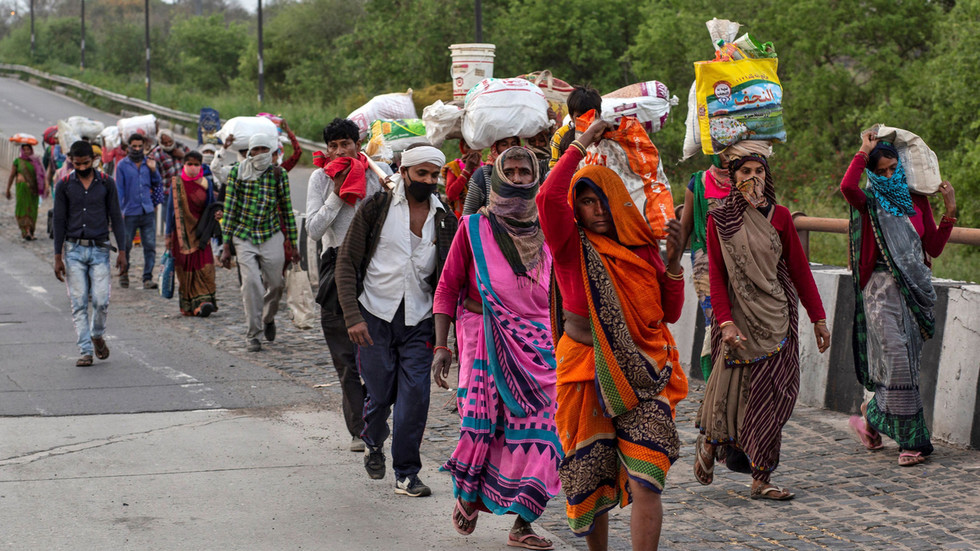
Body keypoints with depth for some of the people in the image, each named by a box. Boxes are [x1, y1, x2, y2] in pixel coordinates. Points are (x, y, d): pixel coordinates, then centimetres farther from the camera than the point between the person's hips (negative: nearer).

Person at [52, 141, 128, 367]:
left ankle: (98, 335, 21)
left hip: (99, 249, 0)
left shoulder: (106, 183, 3)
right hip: (74, 249, 0)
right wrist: (58, 257, 1)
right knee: (79, 304, -2)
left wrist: (122, 250, -1)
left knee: (101, 301, -8)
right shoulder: (64, 186, 3)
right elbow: (59, 221, 5)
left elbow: (116, 217, 5)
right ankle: (85, 351, 3)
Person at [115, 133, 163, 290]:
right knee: (125, 245, 5)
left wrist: (153, 170, -3)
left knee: (150, 246, -4)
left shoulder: (148, 163, 11)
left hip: (148, 212, 2)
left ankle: (148, 277, -1)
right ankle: (123, 273, 25)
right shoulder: (122, 165, 2)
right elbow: (119, 188, 1)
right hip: (130, 213, -2)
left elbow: (158, 184, 16)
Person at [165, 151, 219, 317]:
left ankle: (202, 300, -17)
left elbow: (211, 206, 13)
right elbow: (171, 209, 6)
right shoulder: (176, 183, 3)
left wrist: (216, 214, -11)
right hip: (182, 232, -1)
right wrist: (169, 234, 3)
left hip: (200, 232, 1)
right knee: (184, 268, 0)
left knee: (204, 266, -12)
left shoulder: (207, 183, 6)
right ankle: (187, 305, 7)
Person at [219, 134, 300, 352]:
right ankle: (252, 333, 0)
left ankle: (268, 318, 36)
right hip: (244, 237, -1)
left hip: (271, 236, 1)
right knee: (251, 283, -11)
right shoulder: (237, 172, -2)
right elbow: (229, 209, 0)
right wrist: (226, 246, -3)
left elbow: (287, 210, 7)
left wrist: (292, 244, 7)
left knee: (275, 284, 5)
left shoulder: (279, 174, 1)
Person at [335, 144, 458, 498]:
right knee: (380, 395, 3)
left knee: (415, 395, -6)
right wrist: (352, 315, -13)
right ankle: (373, 442, 36)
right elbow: (347, 262, -4)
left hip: (419, 321, 2)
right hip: (375, 315, -2)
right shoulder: (376, 209, -3)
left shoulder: (444, 220, 5)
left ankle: (407, 474, 5)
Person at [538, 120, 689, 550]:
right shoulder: (574, 248, -1)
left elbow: (670, 313, 10)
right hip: (587, 375, -1)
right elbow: (548, 198, -21)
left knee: (645, 485, -13)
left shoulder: (643, 248, 10)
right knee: (591, 483, 10)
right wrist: (580, 146, -11)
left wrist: (673, 261, -3)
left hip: (642, 376, 1)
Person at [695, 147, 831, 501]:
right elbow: (716, 276, -4)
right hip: (737, 316, -2)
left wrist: (818, 318, 7)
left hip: (775, 318, 2)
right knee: (731, 390, -1)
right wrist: (726, 322, -15)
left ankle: (761, 480, 5)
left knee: (771, 394, -2)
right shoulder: (718, 219, -1)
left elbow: (799, 269, 8)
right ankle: (709, 443, 31)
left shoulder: (779, 216, 4)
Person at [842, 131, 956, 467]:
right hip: (883, 289, -5)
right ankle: (911, 440, -3)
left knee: (906, 360, 7)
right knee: (897, 359, -12)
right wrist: (864, 151, -13)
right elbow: (847, 187, -25)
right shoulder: (870, 203, 0)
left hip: (915, 288, 5)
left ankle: (872, 417, 27)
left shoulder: (916, 201, 12)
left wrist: (950, 211, -2)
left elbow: (934, 248, 8)